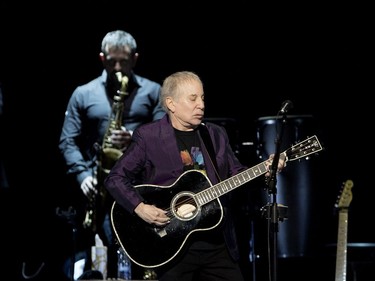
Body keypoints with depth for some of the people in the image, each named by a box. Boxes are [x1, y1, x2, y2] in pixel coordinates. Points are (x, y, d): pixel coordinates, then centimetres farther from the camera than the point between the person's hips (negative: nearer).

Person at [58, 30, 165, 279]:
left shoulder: (153, 91, 10)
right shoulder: (83, 94, 11)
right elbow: (68, 141, 7)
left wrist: (135, 138, -16)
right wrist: (83, 175, -8)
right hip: (101, 186, 1)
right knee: (113, 248, -8)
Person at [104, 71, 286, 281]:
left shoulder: (216, 134, 10)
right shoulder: (148, 136, -5)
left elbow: (235, 174, 12)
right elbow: (116, 178, -7)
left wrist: (265, 170, -6)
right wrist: (140, 208, -21)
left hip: (219, 244, 5)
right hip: (172, 244, -5)